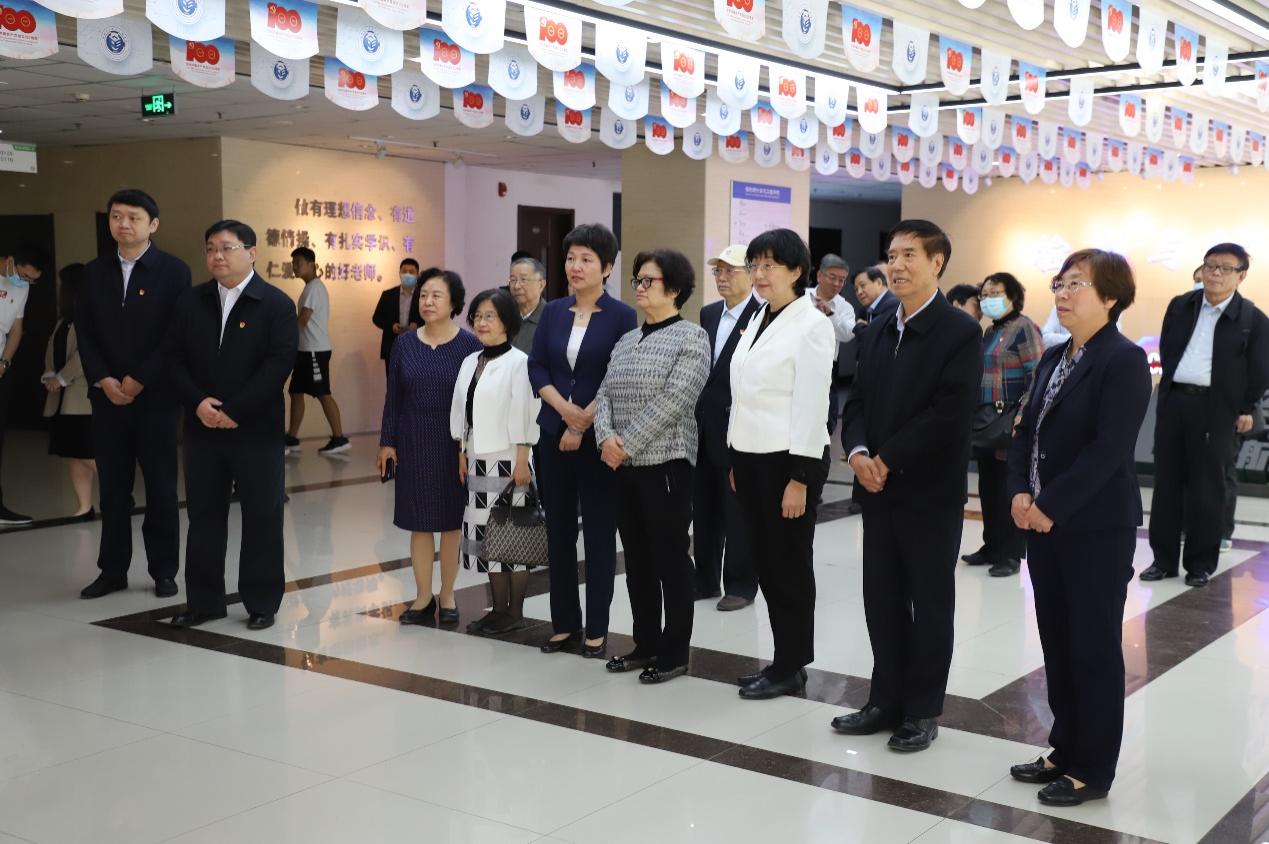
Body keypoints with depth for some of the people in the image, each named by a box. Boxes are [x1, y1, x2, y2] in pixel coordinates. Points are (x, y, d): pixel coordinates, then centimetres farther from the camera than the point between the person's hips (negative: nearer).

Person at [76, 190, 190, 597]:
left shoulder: (174, 271, -3)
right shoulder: (95, 271, 10)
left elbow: (178, 334, -9)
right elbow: (83, 330, 6)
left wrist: (139, 380, -12)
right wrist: (103, 380, -7)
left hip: (157, 396, -3)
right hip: (107, 395, 4)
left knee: (161, 487, 3)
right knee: (112, 487, 8)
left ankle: (164, 571, 13)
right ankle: (113, 570, 16)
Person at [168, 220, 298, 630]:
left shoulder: (277, 305, -6)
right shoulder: (191, 302, 8)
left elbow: (278, 365, -14)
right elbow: (177, 361, 5)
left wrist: (234, 411, -17)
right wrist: (198, 402, -12)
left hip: (257, 430, -4)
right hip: (202, 428, 4)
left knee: (262, 518, 4)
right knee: (203, 516, 10)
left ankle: (262, 603, 15)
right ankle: (204, 601, 20)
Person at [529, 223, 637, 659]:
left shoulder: (621, 316, -5)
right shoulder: (553, 312, 8)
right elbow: (536, 367, 5)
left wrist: (582, 425, -12)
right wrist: (564, 407, -11)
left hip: (599, 437, -4)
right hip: (553, 433, 5)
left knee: (599, 530, 3)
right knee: (559, 528, 9)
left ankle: (597, 630, 11)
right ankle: (564, 624, 19)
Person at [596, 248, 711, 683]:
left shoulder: (691, 337, -7)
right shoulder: (627, 340, 15)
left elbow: (674, 400, -17)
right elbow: (604, 394, 9)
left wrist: (628, 443, -17)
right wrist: (606, 437, -11)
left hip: (665, 463, -7)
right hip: (624, 465, 7)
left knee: (671, 557, 0)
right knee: (637, 558, 12)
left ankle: (675, 652, 9)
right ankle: (646, 643, 23)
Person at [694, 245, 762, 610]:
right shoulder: (708, 314, 12)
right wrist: (696, 416, 10)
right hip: (704, 428, 7)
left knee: (739, 513, 4)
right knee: (704, 510, 14)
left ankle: (740, 586, 16)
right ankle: (705, 580, 25)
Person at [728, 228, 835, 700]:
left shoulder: (811, 325, -11)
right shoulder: (758, 320, 12)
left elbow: (811, 405, -15)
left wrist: (800, 478, -18)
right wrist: (736, 459, 13)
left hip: (788, 459, -7)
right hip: (750, 456, 8)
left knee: (790, 565, 3)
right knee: (765, 563, 12)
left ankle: (791, 669, 14)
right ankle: (781, 661, 23)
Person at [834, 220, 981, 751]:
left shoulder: (960, 332, -9)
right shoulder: (876, 333, 13)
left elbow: (950, 413, -18)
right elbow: (857, 402, 10)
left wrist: (888, 459, -17)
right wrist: (858, 452, -10)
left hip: (931, 490, -6)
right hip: (879, 488, 6)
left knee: (930, 603, 5)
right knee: (882, 599, 11)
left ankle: (922, 711, 16)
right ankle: (887, 701, 23)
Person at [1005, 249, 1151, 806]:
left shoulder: (1125, 360, -13)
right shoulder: (1053, 359, 13)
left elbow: (1109, 448, -21)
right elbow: (1027, 431, 12)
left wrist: (1050, 505, -20)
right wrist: (1020, 493, -4)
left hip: (1096, 527, -8)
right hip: (1044, 523, 8)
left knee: (1094, 647, 2)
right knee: (1056, 642, 14)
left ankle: (1094, 768, 13)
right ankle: (1066, 750, 27)